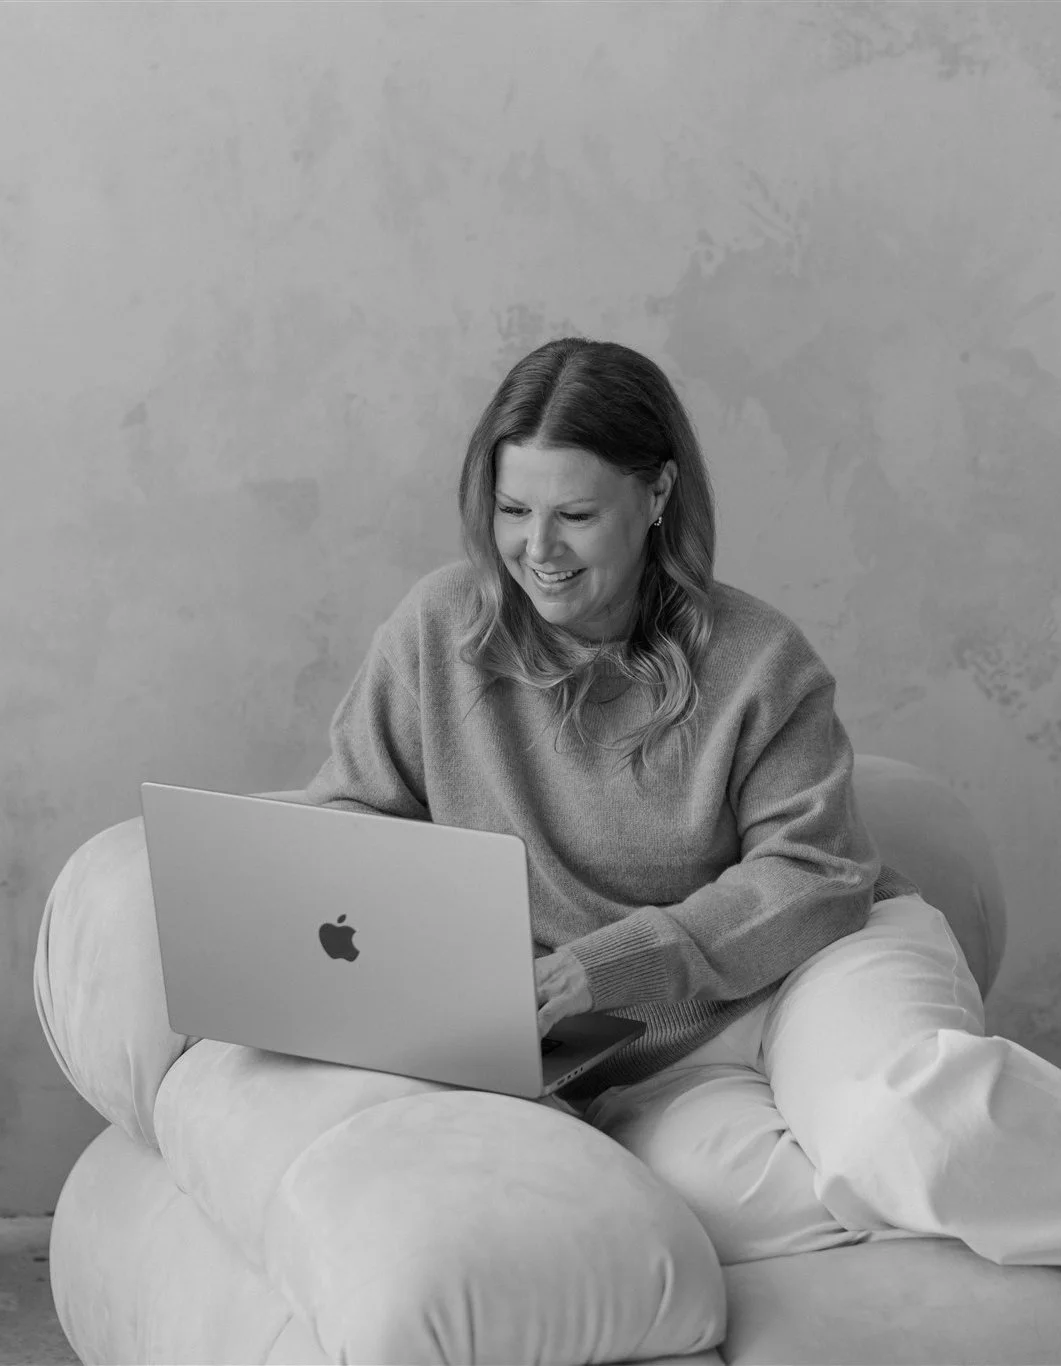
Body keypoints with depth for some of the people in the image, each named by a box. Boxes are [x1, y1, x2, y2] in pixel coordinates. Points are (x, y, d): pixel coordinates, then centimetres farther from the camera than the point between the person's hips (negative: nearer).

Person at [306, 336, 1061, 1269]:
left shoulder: (758, 659, -3)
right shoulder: (440, 626, 3)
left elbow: (810, 872, -7)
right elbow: (349, 811, 13)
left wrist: (604, 968, -20)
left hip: (813, 973, -1)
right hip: (640, 1060, 2)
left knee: (903, 1114, -37)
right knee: (716, 1184, -35)